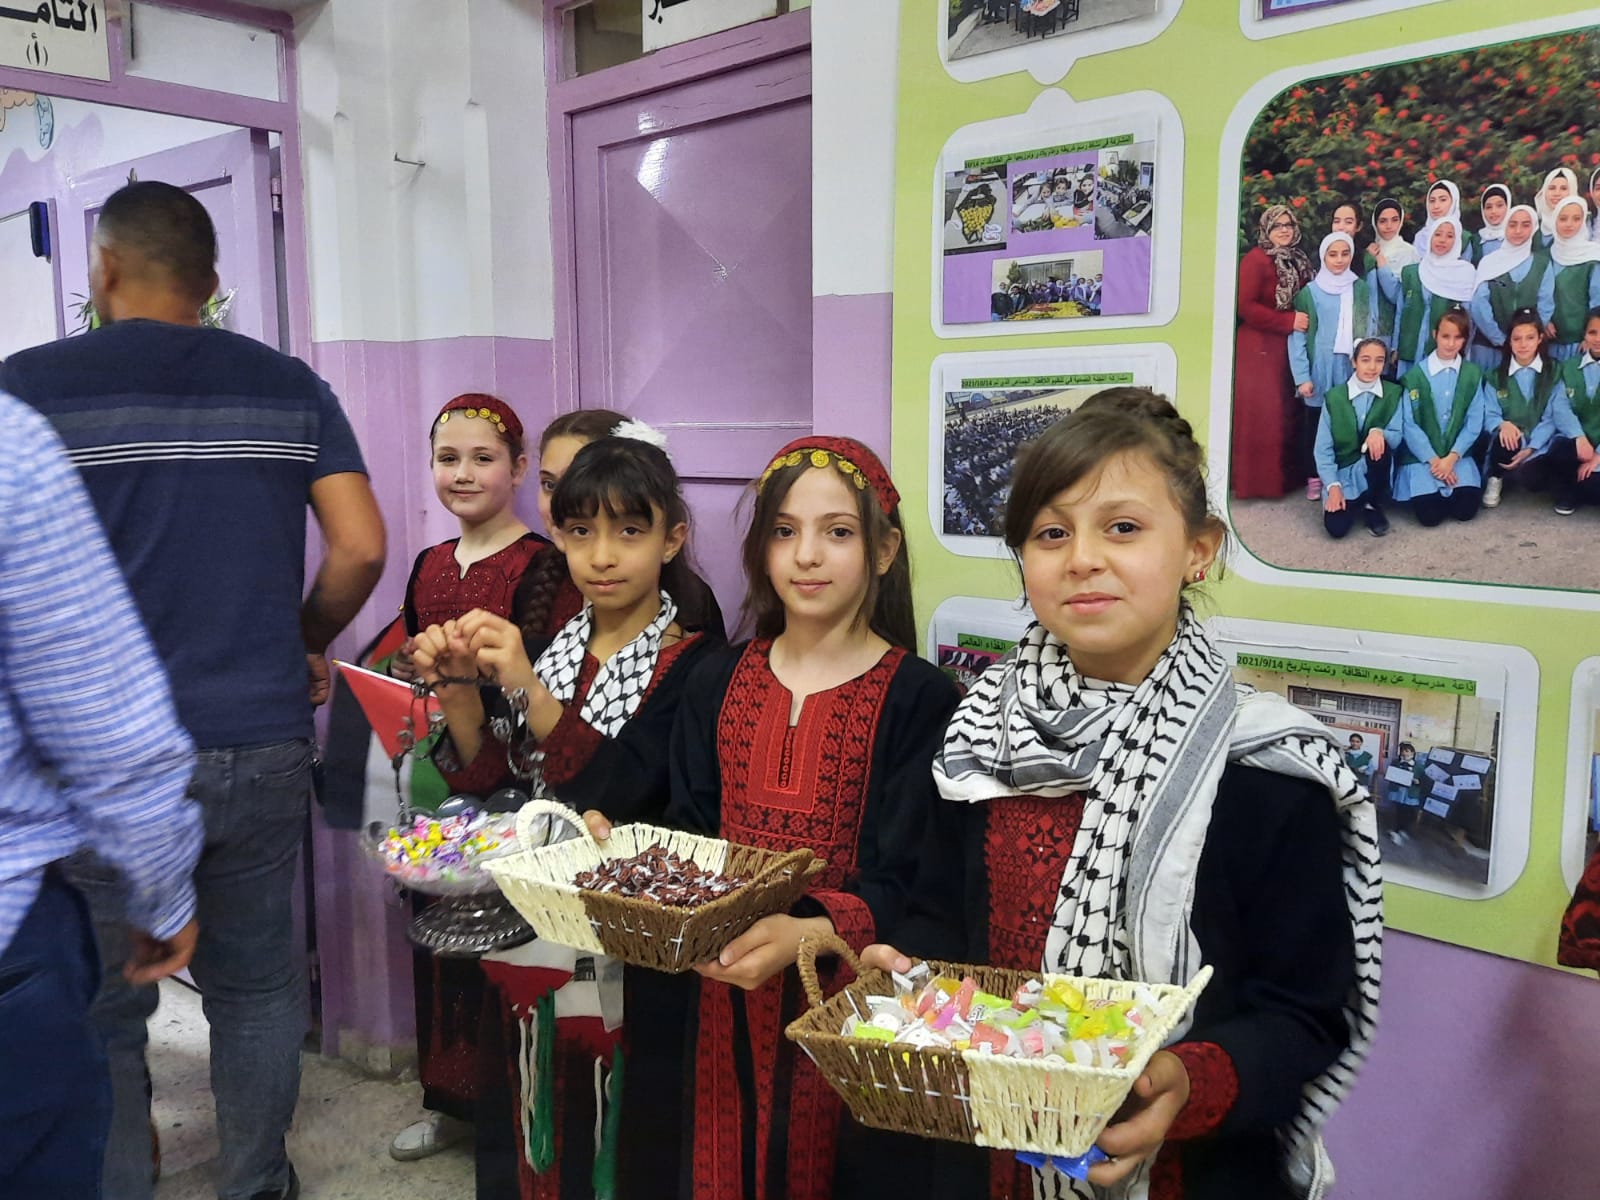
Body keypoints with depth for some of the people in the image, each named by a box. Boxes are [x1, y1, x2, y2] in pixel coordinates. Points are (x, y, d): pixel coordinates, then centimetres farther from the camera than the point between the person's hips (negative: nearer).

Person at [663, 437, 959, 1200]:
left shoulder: (918, 698, -10)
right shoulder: (719, 682, 5)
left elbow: (904, 886, -14)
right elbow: (684, 837, 8)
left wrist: (807, 934, -31)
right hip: (727, 993, 4)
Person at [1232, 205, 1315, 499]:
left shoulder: (1298, 261, 13)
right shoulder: (1255, 259, -10)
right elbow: (1245, 306, -18)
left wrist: (1305, 320, 3)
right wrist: (1288, 321, -19)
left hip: (1288, 347, 7)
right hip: (1258, 348, -7)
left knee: (1285, 412, 11)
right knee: (1259, 414, -5)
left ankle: (1282, 474, 21)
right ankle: (1255, 480, 3)